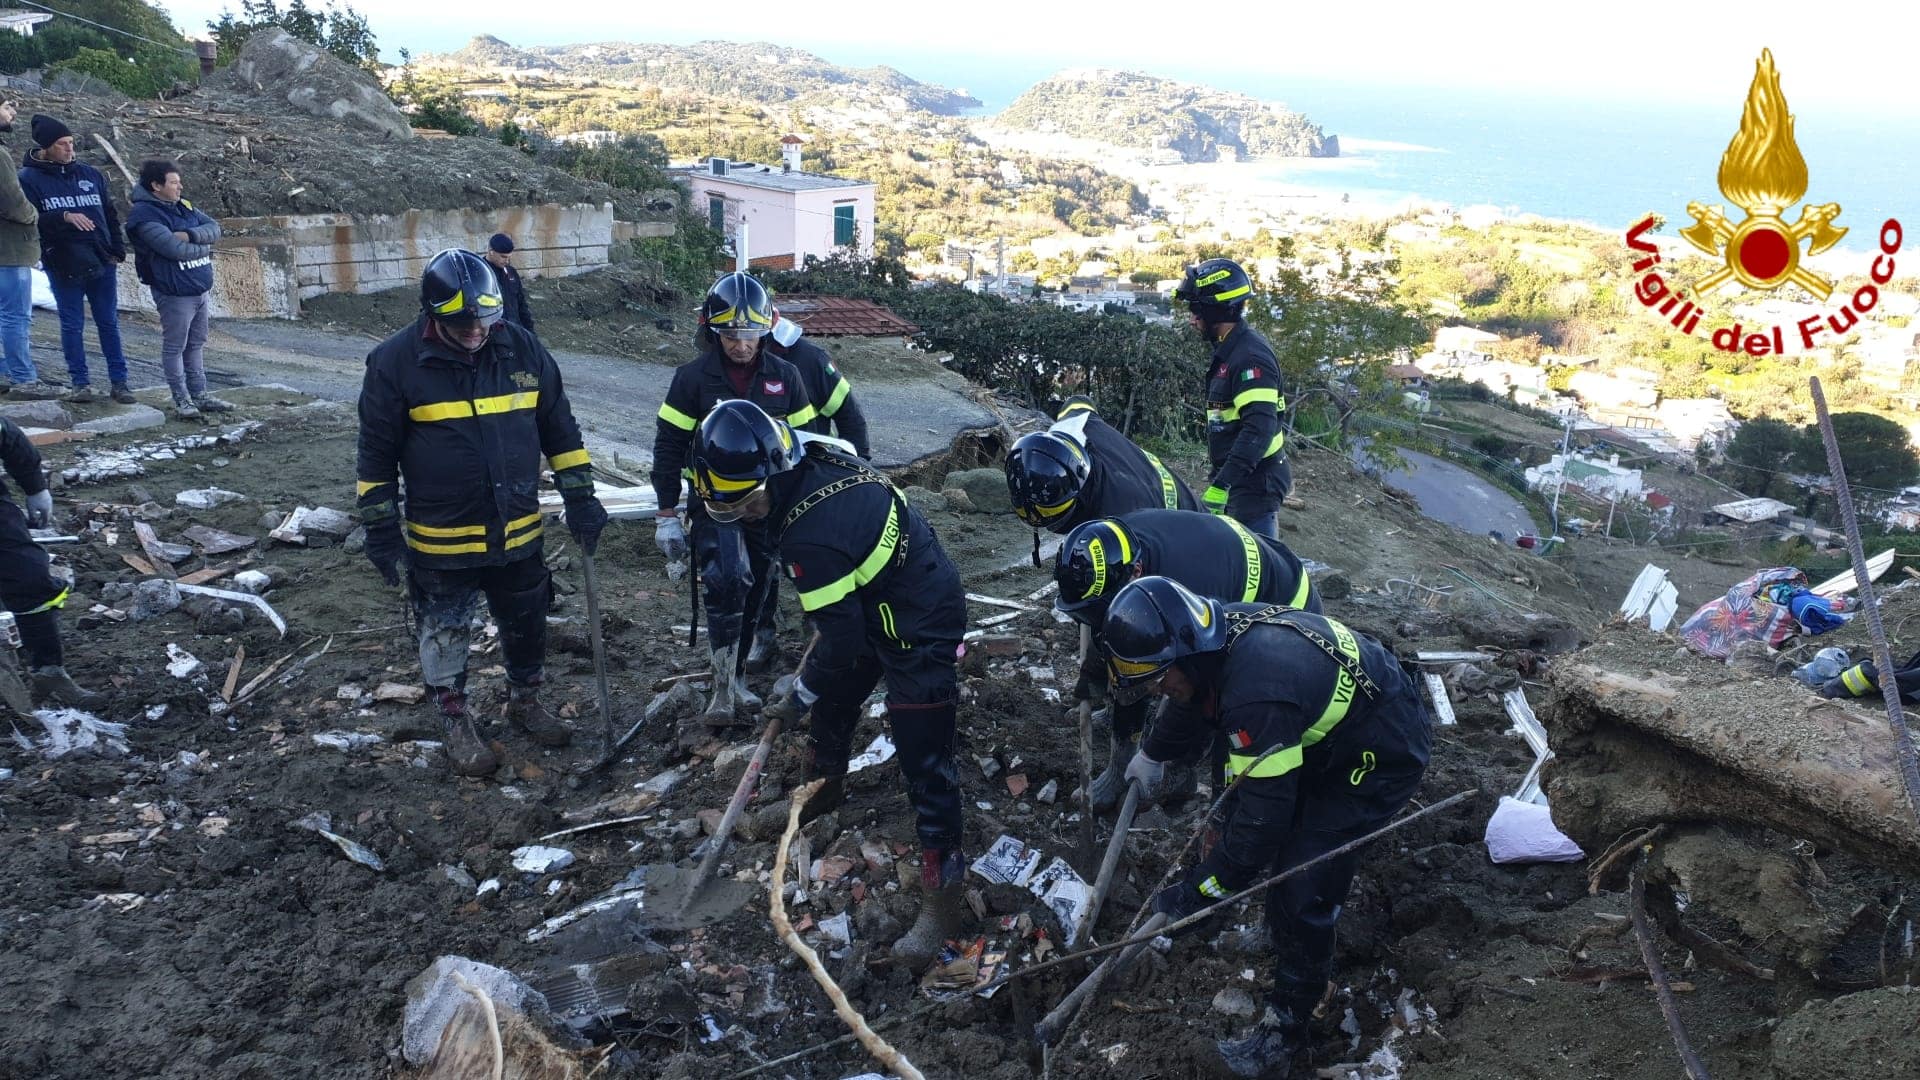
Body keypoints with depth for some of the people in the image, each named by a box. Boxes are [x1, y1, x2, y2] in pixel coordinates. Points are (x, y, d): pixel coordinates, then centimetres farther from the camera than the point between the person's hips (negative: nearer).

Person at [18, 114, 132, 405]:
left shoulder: (90, 174, 8)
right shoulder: (29, 179, -2)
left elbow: (110, 215, 13)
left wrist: (118, 250, 5)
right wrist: (64, 217, -23)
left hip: (102, 263, 2)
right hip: (63, 266, -2)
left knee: (109, 323, 6)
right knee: (72, 325, 5)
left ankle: (119, 381, 11)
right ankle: (80, 382, 14)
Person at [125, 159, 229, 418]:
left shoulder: (183, 207, 12)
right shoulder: (144, 215, -14)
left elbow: (214, 228, 3)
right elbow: (174, 248, -24)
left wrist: (190, 235, -16)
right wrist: (203, 247, -7)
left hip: (200, 290, 8)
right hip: (174, 293, -8)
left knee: (196, 345, 15)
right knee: (175, 347, 1)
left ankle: (199, 395, 23)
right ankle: (181, 399, 8)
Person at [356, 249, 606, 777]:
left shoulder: (522, 349, -6)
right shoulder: (395, 362, -14)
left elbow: (560, 429, 4)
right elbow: (377, 455, -6)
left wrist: (580, 498, 2)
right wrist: (381, 529, -5)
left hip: (518, 532, 3)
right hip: (439, 542, -3)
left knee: (527, 626, 19)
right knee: (445, 636, 13)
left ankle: (525, 701, 42)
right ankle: (457, 724, 32)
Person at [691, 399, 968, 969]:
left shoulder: (810, 538, -35)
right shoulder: (817, 453, -11)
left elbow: (840, 637, -25)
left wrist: (800, 692, -7)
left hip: (919, 632, -10)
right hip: (879, 605, 10)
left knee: (924, 761, -5)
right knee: (833, 701, 26)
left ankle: (942, 896, 4)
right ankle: (825, 786, 53)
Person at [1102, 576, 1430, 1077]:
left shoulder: (1258, 695, -39)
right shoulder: (1223, 633, -11)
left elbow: (1262, 817, -31)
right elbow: (1197, 699, 13)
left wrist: (1195, 891, -19)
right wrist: (1153, 753, 30)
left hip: (1379, 758, -9)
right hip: (1329, 725, 9)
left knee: (1300, 890, -10)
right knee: (1243, 794, 21)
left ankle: (1286, 1027, 6)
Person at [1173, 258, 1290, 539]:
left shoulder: (1250, 355, -19)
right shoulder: (1231, 350, 13)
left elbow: (1259, 429, -28)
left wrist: (1221, 484, -32)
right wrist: (1220, 476, 25)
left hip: (1255, 484, -10)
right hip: (1241, 479, 10)